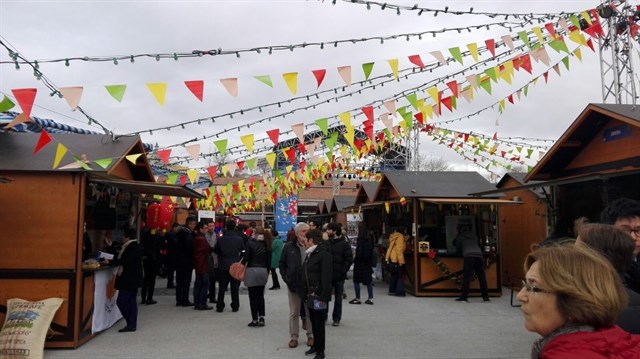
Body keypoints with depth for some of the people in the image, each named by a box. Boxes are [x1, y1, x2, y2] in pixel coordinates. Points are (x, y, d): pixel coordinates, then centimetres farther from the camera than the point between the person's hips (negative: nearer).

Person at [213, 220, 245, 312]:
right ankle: (235, 306, 11)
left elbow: (215, 250, 2)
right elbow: (243, 251, 2)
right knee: (235, 287, 8)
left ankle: (220, 306, 12)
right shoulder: (239, 239, -8)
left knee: (222, 287, 9)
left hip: (223, 266, 1)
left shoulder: (221, 239, -7)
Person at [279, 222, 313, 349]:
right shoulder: (289, 247, -1)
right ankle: (294, 336, 22)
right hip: (293, 284, 0)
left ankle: (310, 335, 26)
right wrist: (286, 279, -2)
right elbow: (282, 264, 5)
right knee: (294, 312, 10)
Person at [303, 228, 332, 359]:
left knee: (319, 322, 1)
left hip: (319, 294, -8)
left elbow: (327, 277, -21)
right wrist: (306, 292, 12)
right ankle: (315, 345, 32)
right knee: (313, 321, 17)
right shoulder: (309, 254, 11)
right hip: (310, 294, 8)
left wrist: (323, 297, -23)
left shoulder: (324, 254, -17)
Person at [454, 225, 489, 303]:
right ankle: (485, 297, 8)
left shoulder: (460, 237, 16)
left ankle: (464, 296, -9)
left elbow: (458, 249, 21)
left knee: (466, 277, -5)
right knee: (482, 277, 6)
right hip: (479, 255, 4)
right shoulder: (474, 235, 27)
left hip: (469, 256, -4)